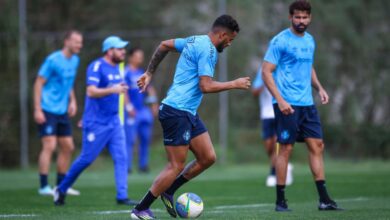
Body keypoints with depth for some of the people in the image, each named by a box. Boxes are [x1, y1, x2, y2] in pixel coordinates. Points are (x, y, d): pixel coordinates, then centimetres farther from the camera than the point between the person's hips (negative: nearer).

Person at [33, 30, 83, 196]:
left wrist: (72, 101, 11)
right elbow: (39, 83, -12)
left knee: (68, 147, 8)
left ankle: (61, 185, 19)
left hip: (62, 111, 8)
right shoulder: (53, 60, -13)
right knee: (50, 145, -14)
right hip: (47, 111, -8)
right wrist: (37, 109, -17)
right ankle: (44, 186, -10)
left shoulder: (75, 61, 10)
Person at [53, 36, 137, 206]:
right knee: (86, 159, -1)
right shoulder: (97, 66, -13)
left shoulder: (116, 68, 12)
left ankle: (122, 196, -6)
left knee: (121, 158, -4)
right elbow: (91, 91, -24)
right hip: (96, 123, -8)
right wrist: (112, 90, -33)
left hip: (114, 121, 8)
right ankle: (61, 189, 17)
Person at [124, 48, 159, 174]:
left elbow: (150, 88, 22)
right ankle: (127, 166, -5)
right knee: (130, 139, -8)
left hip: (143, 110, 7)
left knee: (145, 138, 6)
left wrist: (154, 105, 16)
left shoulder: (142, 73, 16)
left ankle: (143, 165, 14)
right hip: (131, 111, -7)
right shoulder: (126, 73, -5)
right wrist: (129, 107, -18)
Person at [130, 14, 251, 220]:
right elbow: (206, 86, -22)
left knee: (208, 158, 8)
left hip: (189, 113, 10)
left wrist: (149, 73, 27)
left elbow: (164, 45, 24)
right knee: (176, 166, -6)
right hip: (177, 112, -10)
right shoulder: (207, 50, -15)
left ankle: (168, 192, 19)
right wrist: (234, 84, -11)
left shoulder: (195, 41, 15)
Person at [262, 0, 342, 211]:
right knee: (286, 148, -5)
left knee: (317, 145, 3)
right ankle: (280, 201, 3)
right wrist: (280, 100, -19)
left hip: (307, 103, 7)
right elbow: (266, 72, -11)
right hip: (287, 104, -7)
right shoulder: (280, 41, -8)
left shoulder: (310, 40, 14)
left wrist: (319, 87, 11)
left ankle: (324, 199, 5)